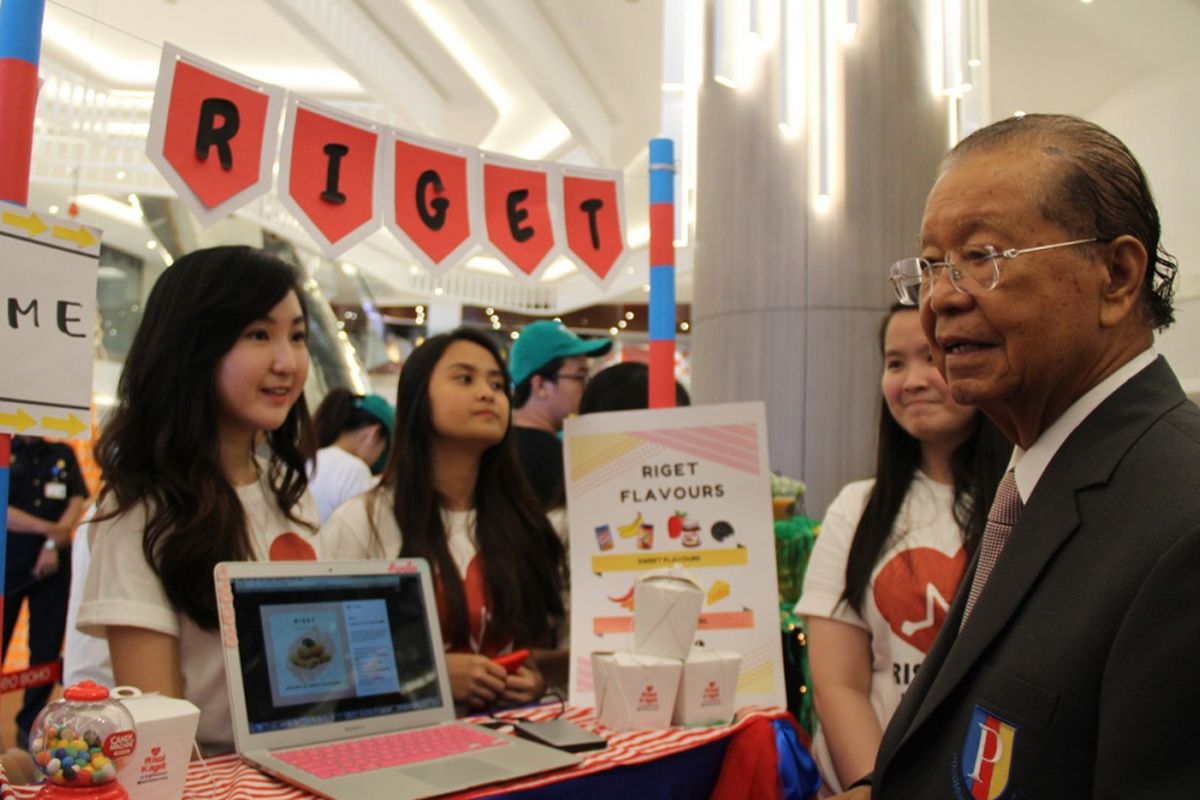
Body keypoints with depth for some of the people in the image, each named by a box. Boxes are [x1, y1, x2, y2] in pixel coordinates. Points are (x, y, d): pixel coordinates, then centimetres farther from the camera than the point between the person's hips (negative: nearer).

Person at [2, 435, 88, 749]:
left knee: (47, 647, 3)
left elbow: (77, 502, 2)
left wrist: (54, 543, -11)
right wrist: (48, 528, -16)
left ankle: (30, 725, 13)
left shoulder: (63, 455, 10)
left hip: (53, 563, 2)